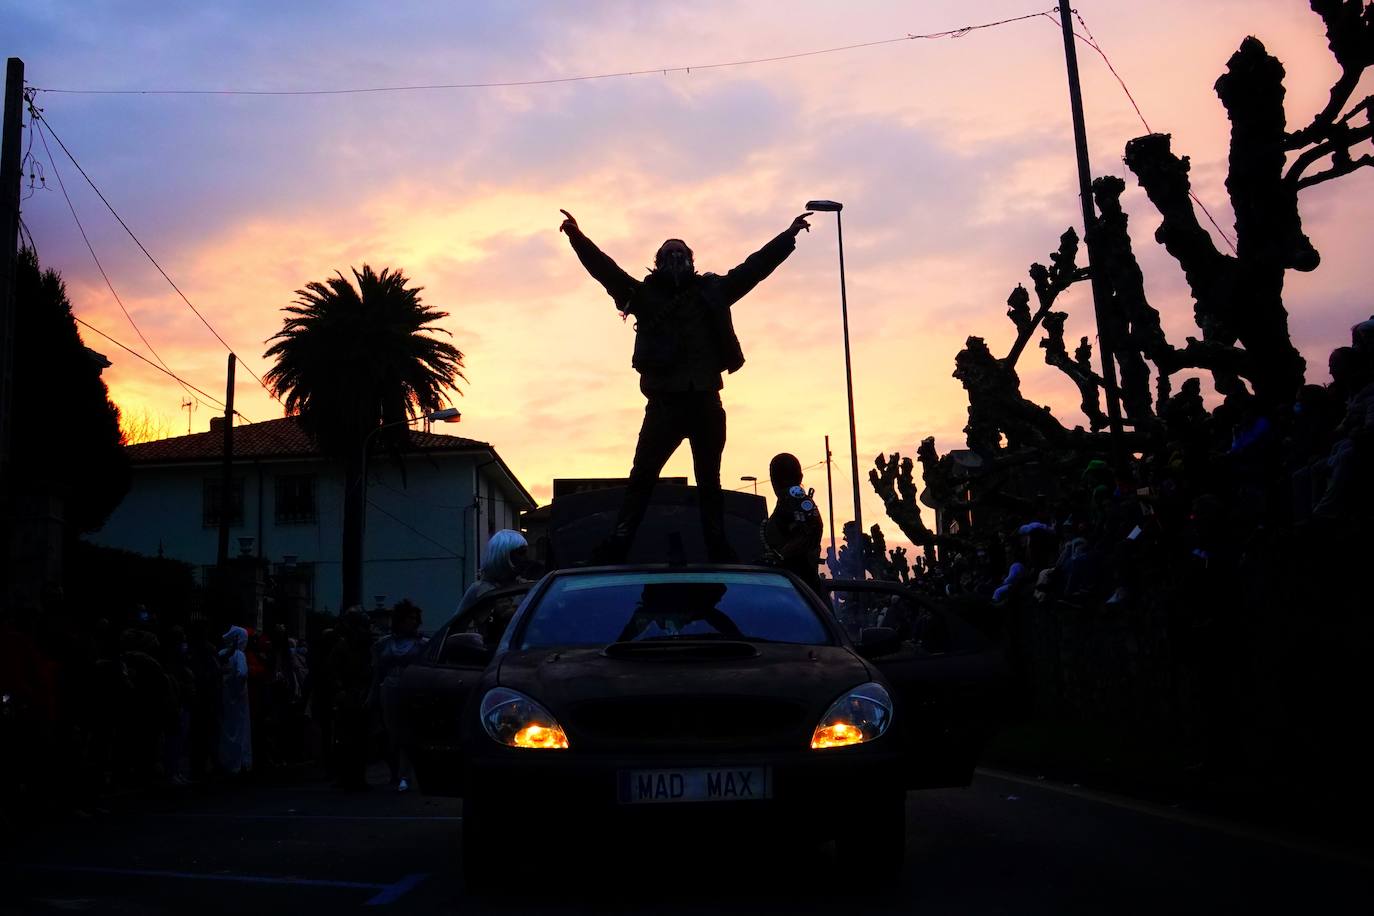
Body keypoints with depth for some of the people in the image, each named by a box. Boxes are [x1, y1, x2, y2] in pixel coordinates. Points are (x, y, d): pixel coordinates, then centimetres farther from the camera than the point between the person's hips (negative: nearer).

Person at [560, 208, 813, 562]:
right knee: (642, 477, -7)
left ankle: (719, 553, 16)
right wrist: (577, 237, -7)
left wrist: (790, 234, 22)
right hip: (664, 401, -2)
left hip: (705, 402, 3)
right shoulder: (644, 294, 9)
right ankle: (615, 548, -7)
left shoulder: (711, 290, 14)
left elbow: (754, 267, 19)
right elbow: (605, 269, 3)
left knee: (709, 480, 10)